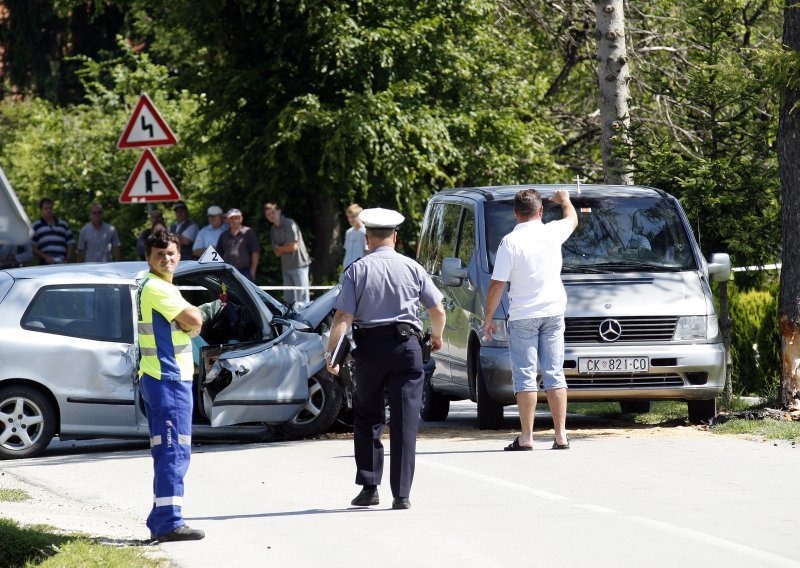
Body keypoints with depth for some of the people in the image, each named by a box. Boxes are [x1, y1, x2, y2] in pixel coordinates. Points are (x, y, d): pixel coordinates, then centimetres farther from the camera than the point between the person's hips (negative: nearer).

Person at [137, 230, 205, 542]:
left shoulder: (161, 287, 19)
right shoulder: (156, 287, -14)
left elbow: (188, 326, 19)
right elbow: (194, 321, -18)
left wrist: (189, 320, -1)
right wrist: (194, 313, 3)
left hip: (164, 377, 11)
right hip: (168, 378, -11)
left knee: (166, 451, 15)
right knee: (174, 450, -13)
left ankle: (161, 521, 19)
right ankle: (169, 522, -17)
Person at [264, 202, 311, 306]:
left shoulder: (289, 224, -10)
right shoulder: (273, 230, 13)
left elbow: (293, 246, -13)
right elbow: (277, 253, 11)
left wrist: (279, 248, 2)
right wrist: (285, 248, -10)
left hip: (299, 264, -8)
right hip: (286, 266, 8)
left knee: (301, 298, -10)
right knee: (289, 299, 10)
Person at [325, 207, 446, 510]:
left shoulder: (357, 270, -2)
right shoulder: (411, 268, 2)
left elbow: (343, 317, -10)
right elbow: (437, 310, 7)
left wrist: (331, 352, -7)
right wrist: (436, 336, 26)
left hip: (369, 348, 0)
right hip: (406, 345, 0)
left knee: (367, 418, 15)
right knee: (405, 422, 1)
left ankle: (369, 487, 12)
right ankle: (401, 494, -3)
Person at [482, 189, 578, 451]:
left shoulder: (510, 242, -12)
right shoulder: (553, 233, 0)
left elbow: (497, 284, -12)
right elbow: (572, 218, 24)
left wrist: (488, 318, -2)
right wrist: (565, 200, 45)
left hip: (523, 315, -4)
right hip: (553, 311, 4)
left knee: (525, 376, -1)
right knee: (554, 374, 7)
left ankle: (526, 437, -3)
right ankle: (561, 435, 4)